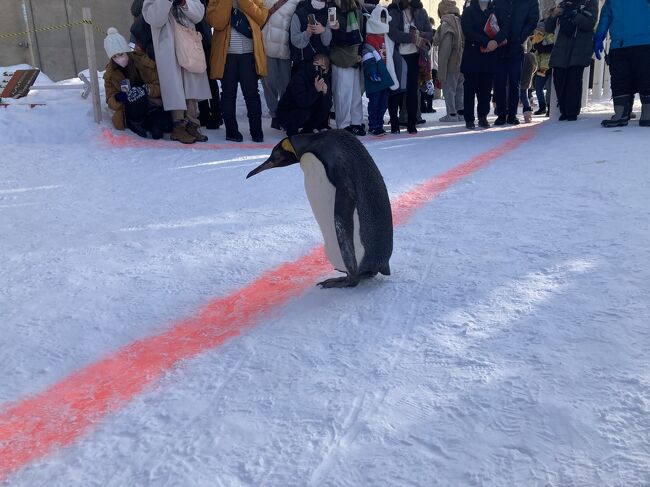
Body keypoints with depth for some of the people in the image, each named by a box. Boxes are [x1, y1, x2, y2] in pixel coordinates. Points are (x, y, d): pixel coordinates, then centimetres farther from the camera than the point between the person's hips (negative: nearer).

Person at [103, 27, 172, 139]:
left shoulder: (143, 61, -7)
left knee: (166, 125, -32)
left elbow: (160, 86, -7)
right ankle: (135, 123, -9)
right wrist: (118, 98, -25)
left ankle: (151, 123, 0)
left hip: (152, 106, -2)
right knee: (133, 96, -32)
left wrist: (146, 90, -29)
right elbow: (110, 100, 0)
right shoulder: (110, 73, 0)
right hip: (129, 112, 2)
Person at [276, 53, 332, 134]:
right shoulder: (299, 77, -21)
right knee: (305, 112, -32)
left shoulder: (324, 80, -3)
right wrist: (315, 90, -42)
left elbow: (328, 106, -12)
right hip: (286, 115, -6)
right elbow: (302, 102, -33)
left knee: (325, 109, -14)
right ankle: (292, 130, -4)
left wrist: (325, 93, -30)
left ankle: (307, 130, 5)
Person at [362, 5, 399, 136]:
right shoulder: (369, 39, -6)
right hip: (376, 74, -6)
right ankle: (373, 126, 2)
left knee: (384, 102, 8)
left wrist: (390, 73, 16)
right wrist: (372, 73, -20)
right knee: (374, 101, -4)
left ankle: (379, 124, 17)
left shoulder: (387, 38, 14)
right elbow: (367, 59, -13)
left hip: (386, 73, 6)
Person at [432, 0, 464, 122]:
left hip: (451, 64, -7)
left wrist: (441, 70, -15)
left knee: (448, 88, 1)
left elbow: (445, 49, -17)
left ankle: (451, 114, 2)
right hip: (461, 63, 7)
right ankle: (460, 111, 22)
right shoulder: (460, 21, 7)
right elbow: (464, 43, 9)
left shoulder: (446, 24, -13)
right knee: (458, 88, 16)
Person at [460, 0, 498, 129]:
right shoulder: (469, 11, 8)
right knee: (470, 88, -3)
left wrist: (495, 42, -13)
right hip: (472, 57, -2)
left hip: (490, 57, 3)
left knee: (486, 89, 0)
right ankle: (469, 119, 2)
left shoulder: (494, 11, 17)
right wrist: (486, 43, -17)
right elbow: (468, 31, -7)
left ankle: (483, 117, 8)